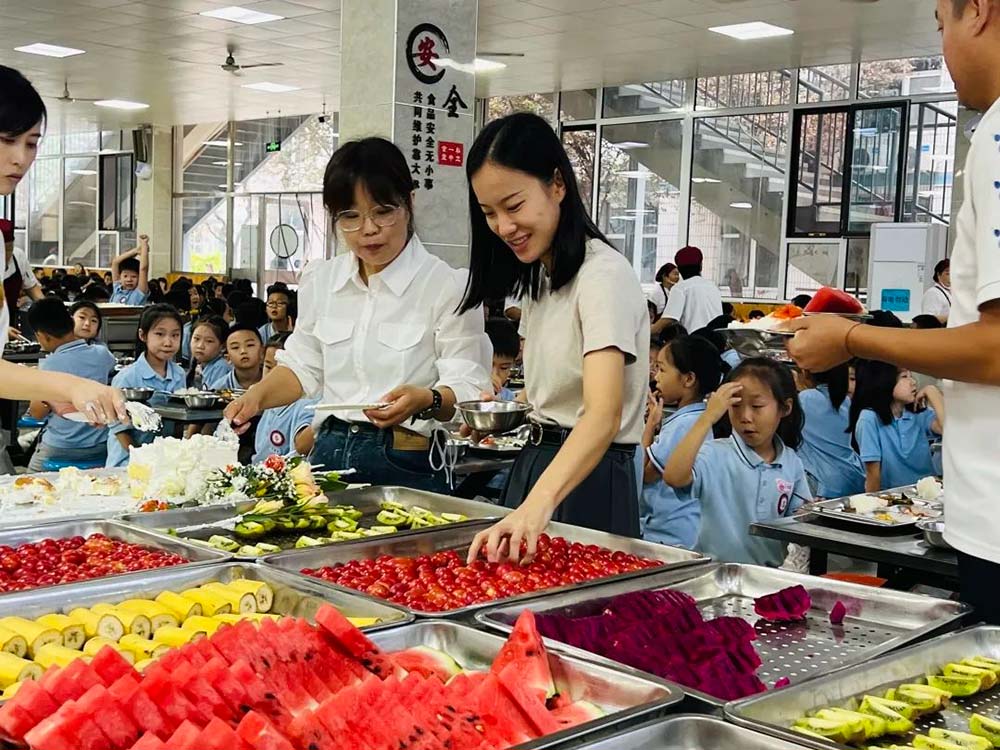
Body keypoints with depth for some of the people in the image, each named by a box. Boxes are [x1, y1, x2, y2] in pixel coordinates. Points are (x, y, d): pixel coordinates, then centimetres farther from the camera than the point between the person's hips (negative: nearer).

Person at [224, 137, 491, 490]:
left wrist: (426, 401, -31)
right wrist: (257, 396, 3)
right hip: (329, 453, 4)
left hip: (407, 466, -4)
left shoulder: (447, 286, -9)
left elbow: (468, 391, -12)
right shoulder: (319, 279, 8)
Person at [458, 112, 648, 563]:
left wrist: (536, 505, -47)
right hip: (537, 463, 8)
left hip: (586, 479, -8)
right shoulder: (536, 276, 10)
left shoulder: (603, 275, -19)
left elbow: (603, 415, -33)